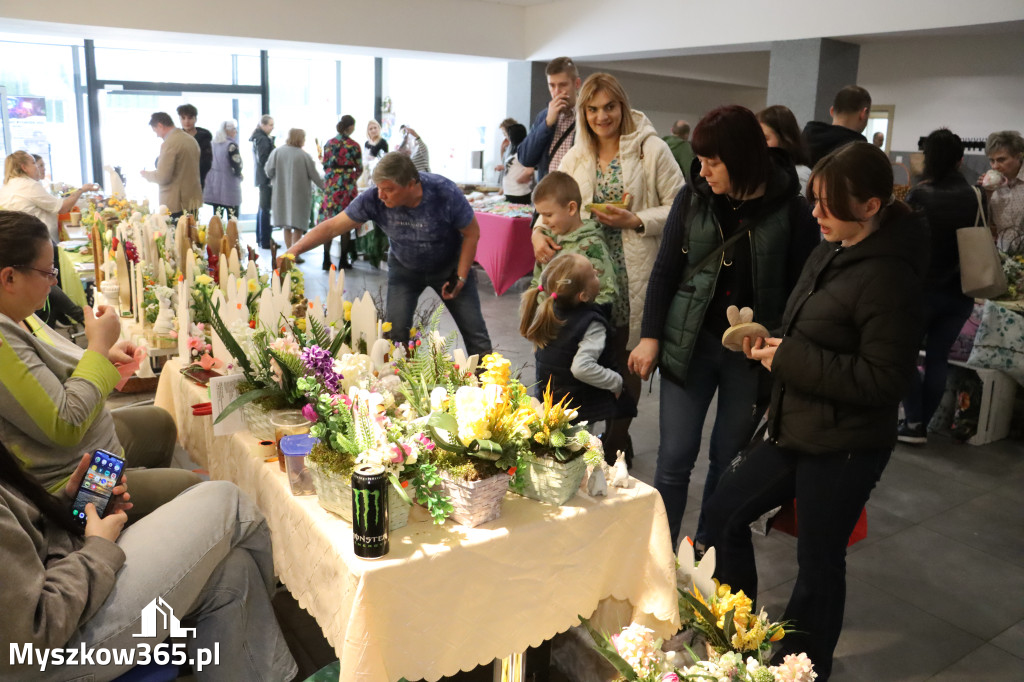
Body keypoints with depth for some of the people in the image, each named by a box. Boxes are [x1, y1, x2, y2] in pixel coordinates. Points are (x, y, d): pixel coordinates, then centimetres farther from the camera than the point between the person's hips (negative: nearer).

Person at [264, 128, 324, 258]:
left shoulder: (277, 152, -4)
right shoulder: (304, 156, -11)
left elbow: (269, 171, -2)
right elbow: (314, 176, -5)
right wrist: (325, 187, 11)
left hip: (281, 194, 3)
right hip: (300, 195, -3)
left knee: (287, 226, 15)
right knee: (298, 226, 5)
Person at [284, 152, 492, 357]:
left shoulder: (445, 193, -31)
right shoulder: (373, 199, -26)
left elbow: (471, 233, -17)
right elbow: (332, 226, -20)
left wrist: (460, 277, -18)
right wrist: (295, 250, -30)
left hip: (449, 267, -1)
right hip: (404, 269, 2)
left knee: (474, 330, 0)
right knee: (396, 333, -9)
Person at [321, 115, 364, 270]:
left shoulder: (329, 143, 5)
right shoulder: (354, 146, -6)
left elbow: (325, 165, 8)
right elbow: (359, 169, 1)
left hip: (330, 184, 4)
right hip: (347, 184, -3)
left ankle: (326, 259, 5)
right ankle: (343, 260, 7)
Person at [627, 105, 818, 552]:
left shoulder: (790, 212, -7)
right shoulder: (692, 198, 0)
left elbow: (800, 290, -3)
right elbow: (665, 271, 4)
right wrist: (650, 335, -1)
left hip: (752, 355, -1)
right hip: (689, 344, 1)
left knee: (728, 459, 13)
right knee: (674, 457, 2)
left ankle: (705, 548, 34)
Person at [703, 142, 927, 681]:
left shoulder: (888, 277, -21)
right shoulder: (829, 254, 5)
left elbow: (883, 379, -23)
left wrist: (788, 359, -22)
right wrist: (771, 341, -3)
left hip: (844, 448, -9)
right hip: (796, 429, 9)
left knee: (818, 562, 9)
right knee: (724, 512, 14)